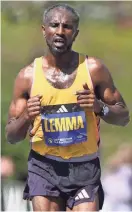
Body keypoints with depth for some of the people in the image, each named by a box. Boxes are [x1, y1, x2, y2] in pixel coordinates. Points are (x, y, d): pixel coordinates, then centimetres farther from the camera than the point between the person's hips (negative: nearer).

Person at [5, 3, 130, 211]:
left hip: (85, 167, 0)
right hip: (44, 166, 0)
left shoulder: (94, 69, -1)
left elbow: (123, 117, 6)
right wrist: (26, 118, -18)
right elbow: (11, 136, 3)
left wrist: (100, 107, -14)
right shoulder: (28, 76, 0)